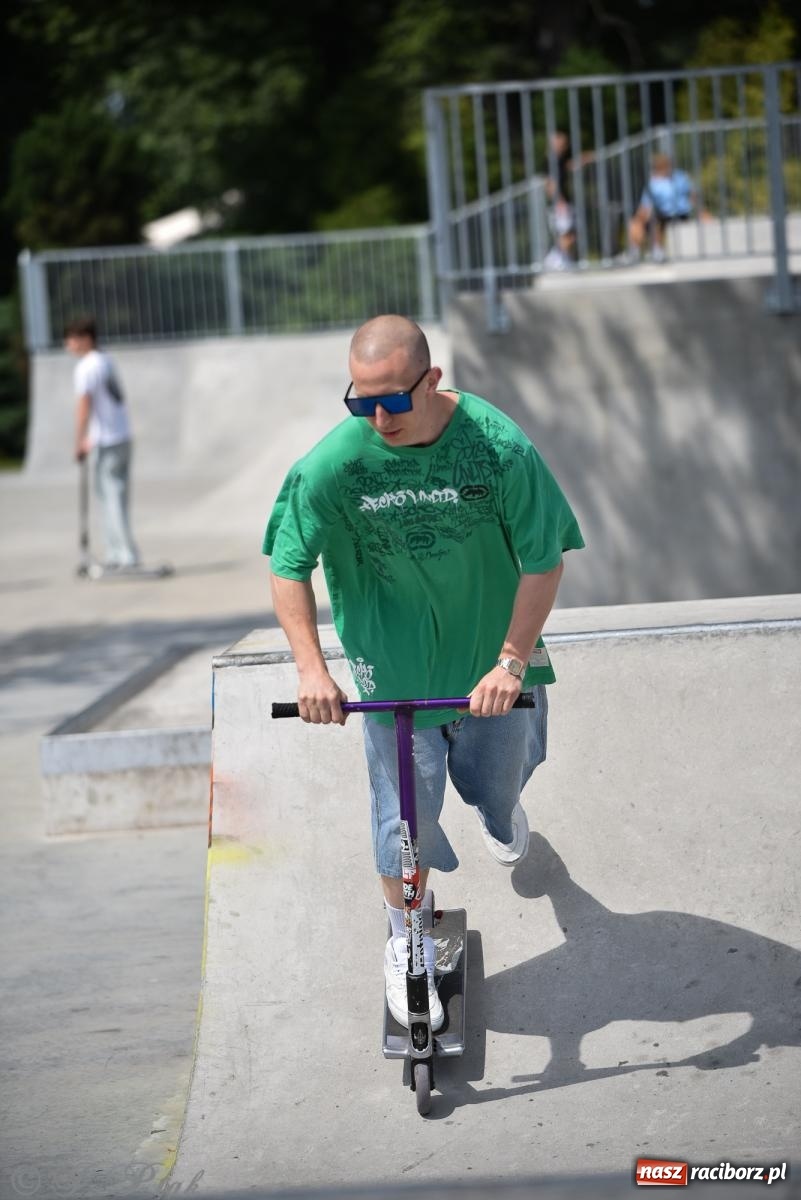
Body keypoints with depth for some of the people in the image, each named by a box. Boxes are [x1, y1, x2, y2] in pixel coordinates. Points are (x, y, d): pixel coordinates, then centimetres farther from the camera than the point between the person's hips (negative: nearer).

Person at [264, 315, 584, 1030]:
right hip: (393, 657, -1)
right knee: (404, 810, 1)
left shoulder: (499, 446, -22)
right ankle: (406, 947, 24)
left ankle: (500, 803, 59)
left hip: (489, 647, 1)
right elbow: (288, 568, -10)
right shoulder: (334, 463, -21)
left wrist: (512, 660, -19)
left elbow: (544, 560, -14)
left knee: (496, 781, 20)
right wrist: (311, 669, -18)